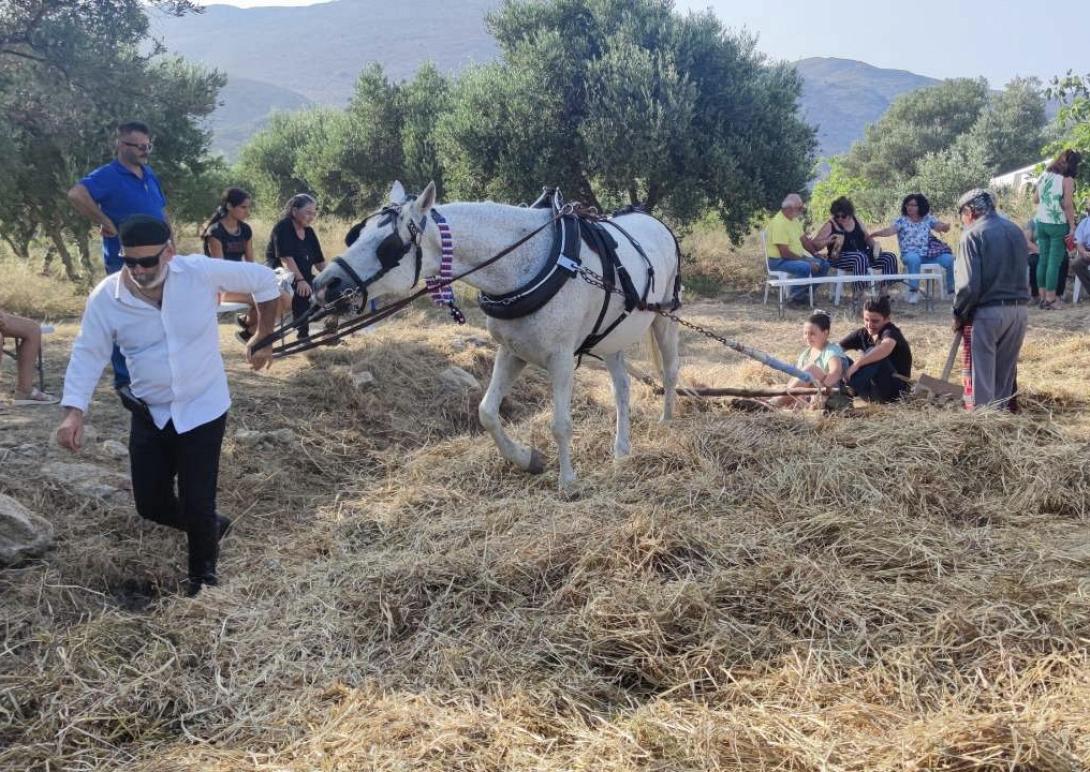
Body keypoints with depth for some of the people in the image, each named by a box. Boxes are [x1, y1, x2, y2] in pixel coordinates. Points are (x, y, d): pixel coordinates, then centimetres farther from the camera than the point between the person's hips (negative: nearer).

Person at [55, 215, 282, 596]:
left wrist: (263, 339, -2)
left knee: (197, 503, 0)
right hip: (149, 414, 3)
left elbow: (264, 280, -6)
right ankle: (209, 526, 41)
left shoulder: (201, 272, -18)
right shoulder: (105, 297, -12)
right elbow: (87, 353, -4)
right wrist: (74, 410, -16)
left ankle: (202, 572, 28)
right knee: (150, 504, 9)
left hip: (202, 409, -3)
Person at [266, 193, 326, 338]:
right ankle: (303, 334, -27)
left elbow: (319, 261, 14)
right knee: (302, 291, -34)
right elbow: (285, 258, -22)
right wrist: (300, 280, -33)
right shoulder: (283, 227, -9)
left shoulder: (309, 232, 13)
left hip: (304, 278, 7)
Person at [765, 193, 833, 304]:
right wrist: (803, 259, -20)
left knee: (823, 265, 3)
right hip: (779, 261, -10)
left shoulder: (794, 219, 9)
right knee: (805, 267, -33)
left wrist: (816, 255, 3)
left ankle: (805, 294, 9)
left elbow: (805, 240, 15)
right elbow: (784, 252, -26)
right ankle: (796, 298, -15)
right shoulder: (779, 223, -22)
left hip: (797, 256, 10)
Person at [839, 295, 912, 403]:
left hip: (894, 390, -7)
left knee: (873, 353, -30)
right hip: (871, 388, 7)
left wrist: (857, 363, -49)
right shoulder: (863, 334, 4)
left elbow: (886, 347, -41)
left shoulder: (890, 332, -16)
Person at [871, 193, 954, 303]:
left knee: (949, 259, -19)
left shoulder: (928, 218, 12)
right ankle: (914, 291, -30)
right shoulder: (901, 221, 4)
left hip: (929, 254, 3)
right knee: (914, 259, -39)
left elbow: (942, 227, 3)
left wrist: (946, 226, -22)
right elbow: (890, 230, -12)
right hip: (911, 254, -3)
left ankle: (951, 289, -2)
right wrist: (874, 234, -30)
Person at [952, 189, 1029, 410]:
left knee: (981, 372, 2)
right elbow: (1022, 269, 14)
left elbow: (969, 284, -16)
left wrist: (959, 315, -4)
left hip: (986, 312, -6)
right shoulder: (1016, 230, 10)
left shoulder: (973, 235, -11)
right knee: (1006, 371, 15)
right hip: (1018, 309, 6)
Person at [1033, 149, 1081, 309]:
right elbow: (1068, 206, -12)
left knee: (1043, 260, 10)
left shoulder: (1043, 175, 8)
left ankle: (1043, 297, 12)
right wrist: (1072, 227, -7)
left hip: (1041, 223, 6)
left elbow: (1035, 200, 14)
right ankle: (1051, 299, -1)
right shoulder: (1067, 180, -10)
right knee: (1054, 262, -2)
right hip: (1058, 225, -6)